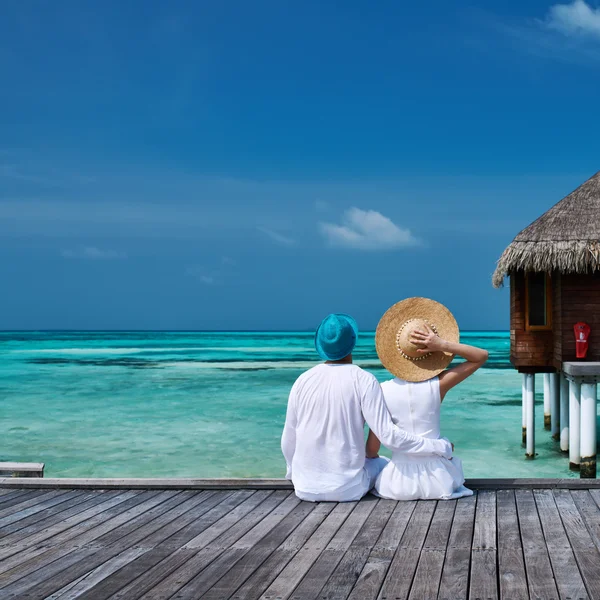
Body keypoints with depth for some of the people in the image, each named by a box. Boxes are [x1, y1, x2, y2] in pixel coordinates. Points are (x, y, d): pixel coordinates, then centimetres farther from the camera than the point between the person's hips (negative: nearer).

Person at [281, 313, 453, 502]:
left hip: (305, 487, 2)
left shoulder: (303, 381, -2)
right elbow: (388, 435, -16)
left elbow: (288, 442, 5)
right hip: (347, 489, -2)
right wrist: (441, 447, -7)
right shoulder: (363, 381, -10)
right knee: (382, 464, 30)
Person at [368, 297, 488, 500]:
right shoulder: (438, 385, -12)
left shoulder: (382, 391, -10)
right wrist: (443, 345, -15)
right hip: (438, 483, 1)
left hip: (398, 485, -1)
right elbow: (482, 356, -2)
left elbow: (372, 449, -7)